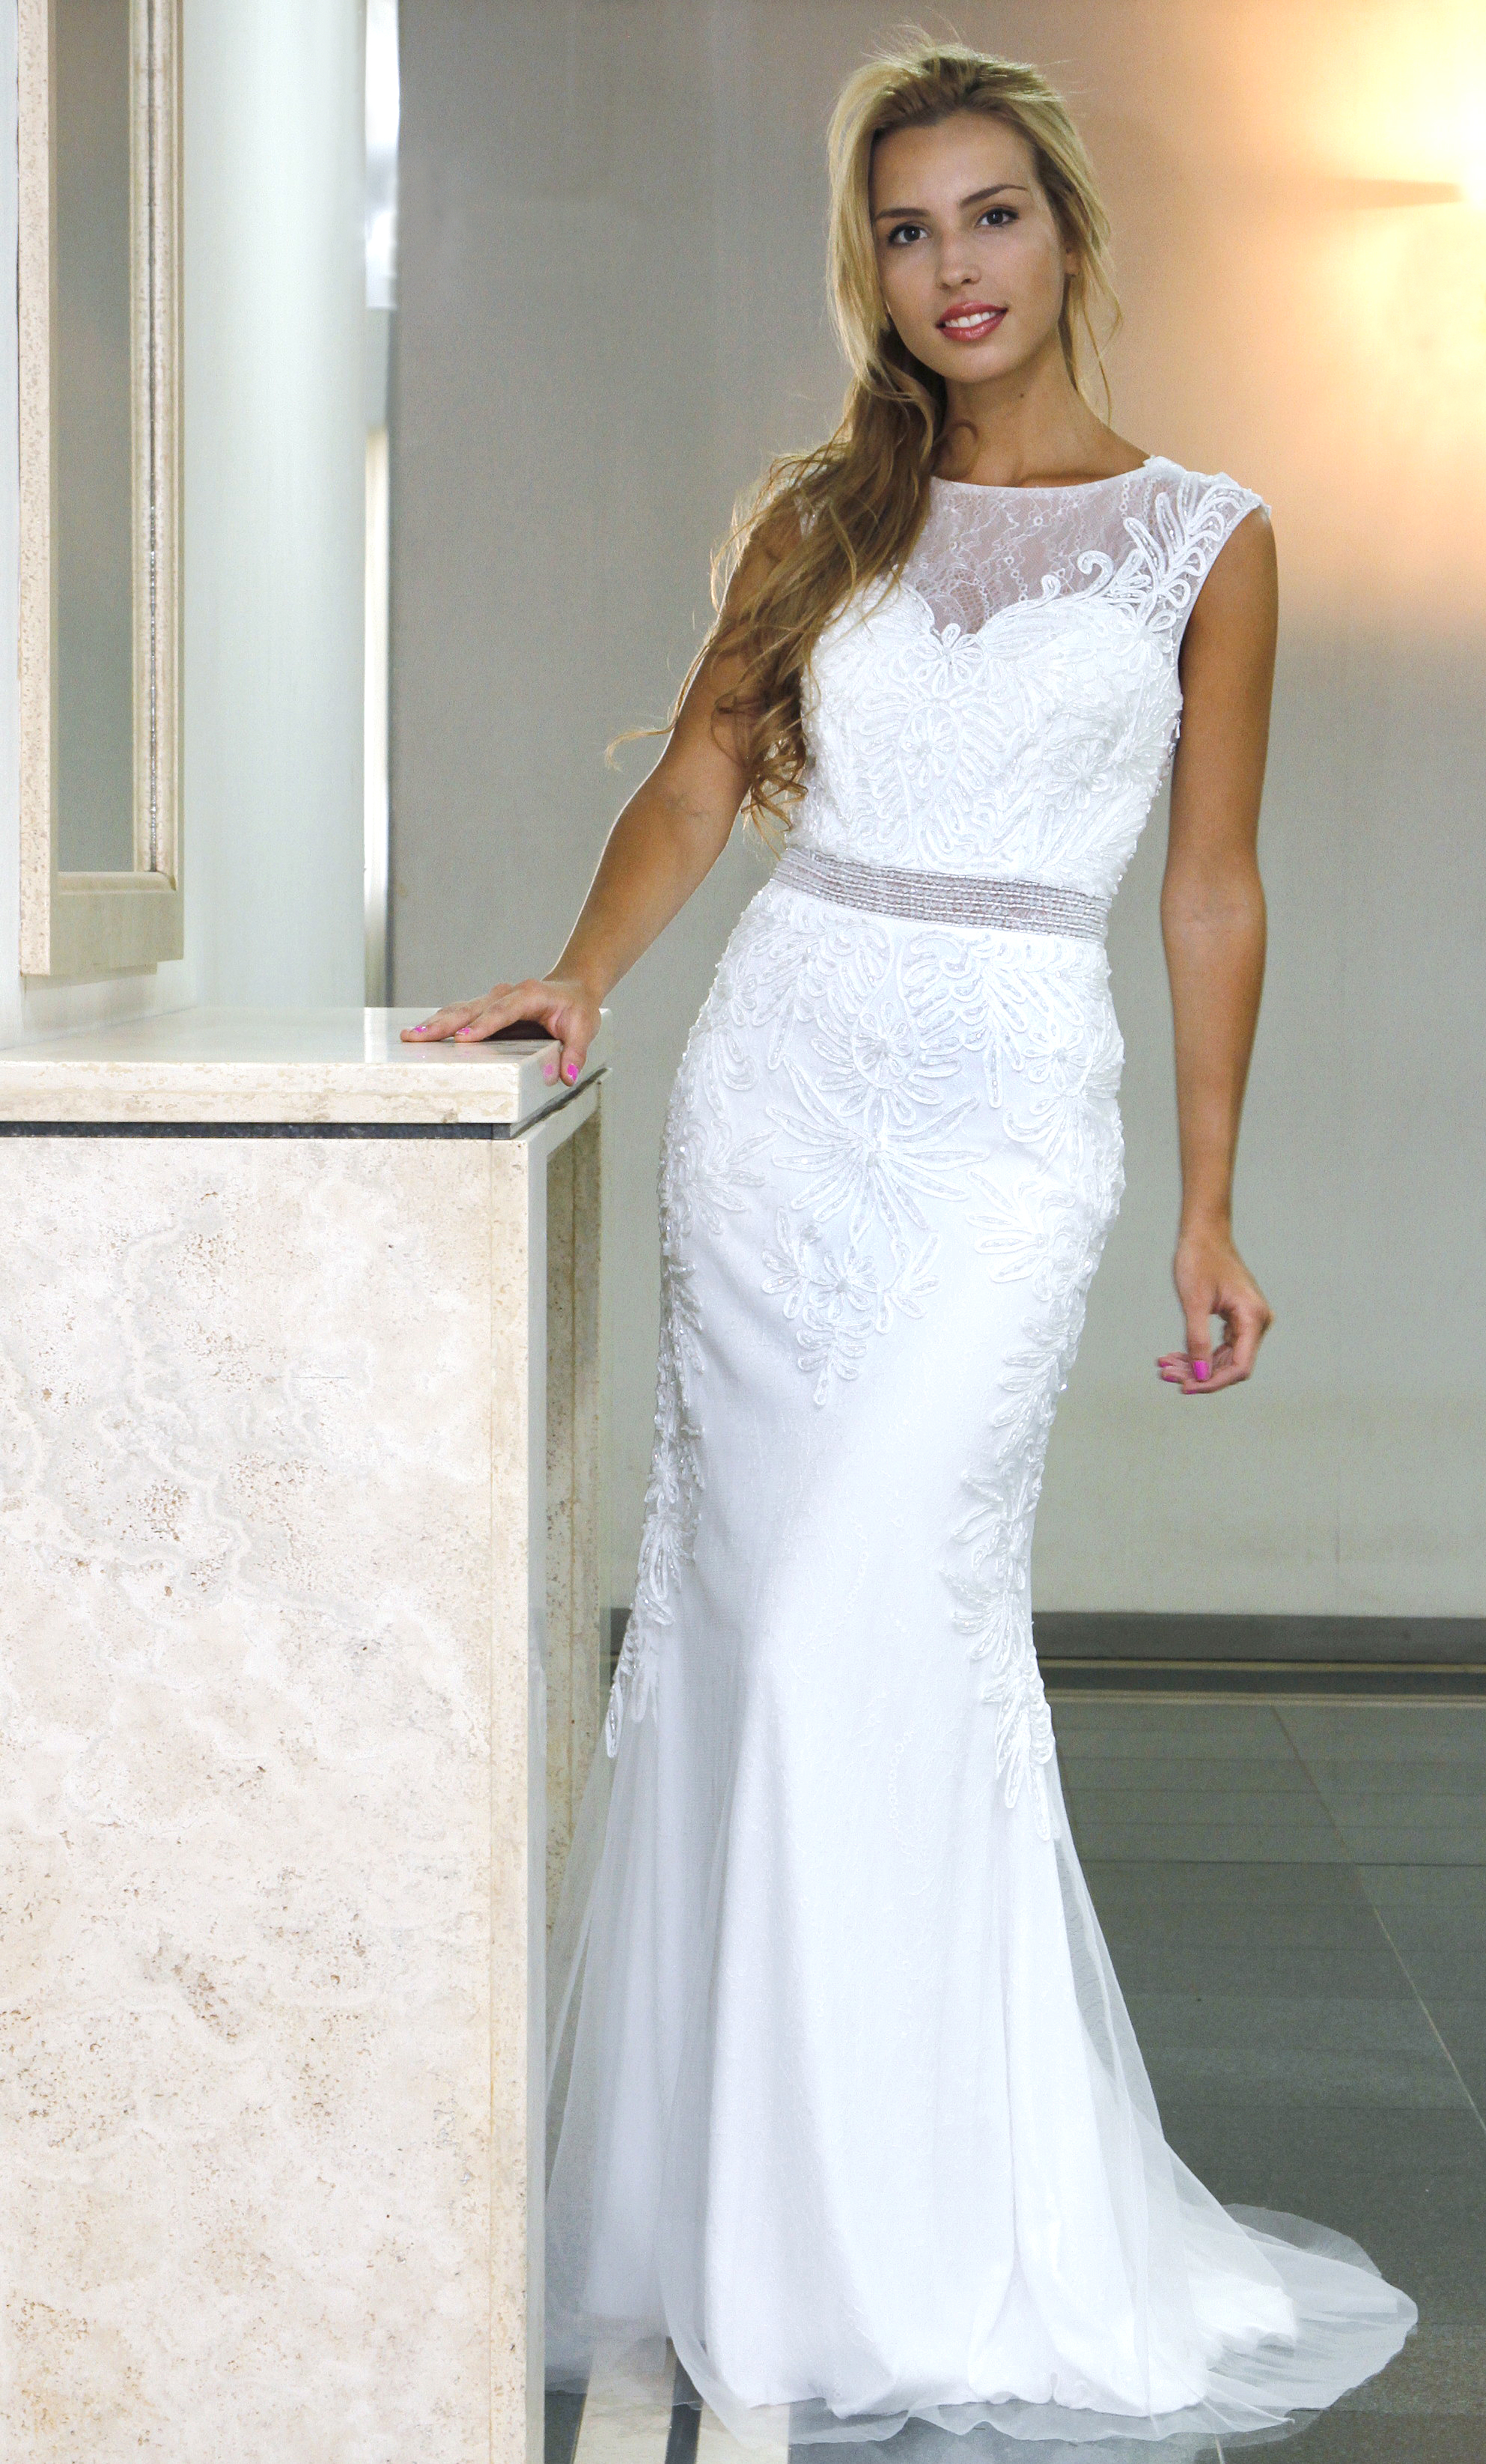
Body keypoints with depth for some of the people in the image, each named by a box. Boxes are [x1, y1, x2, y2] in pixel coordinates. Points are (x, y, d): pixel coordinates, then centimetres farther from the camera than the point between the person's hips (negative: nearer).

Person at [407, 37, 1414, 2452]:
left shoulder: (1203, 541, 5)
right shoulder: (827, 519, 12)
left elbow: (1213, 894, 5)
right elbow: (701, 774, 7)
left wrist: (1210, 1210, 4)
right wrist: (580, 978, -11)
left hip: (1006, 1115, -3)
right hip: (775, 1084, 4)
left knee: (866, 1636, -12)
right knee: (757, 1609, 2)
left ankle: (882, 2252, -2)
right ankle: (745, 2190, 14)